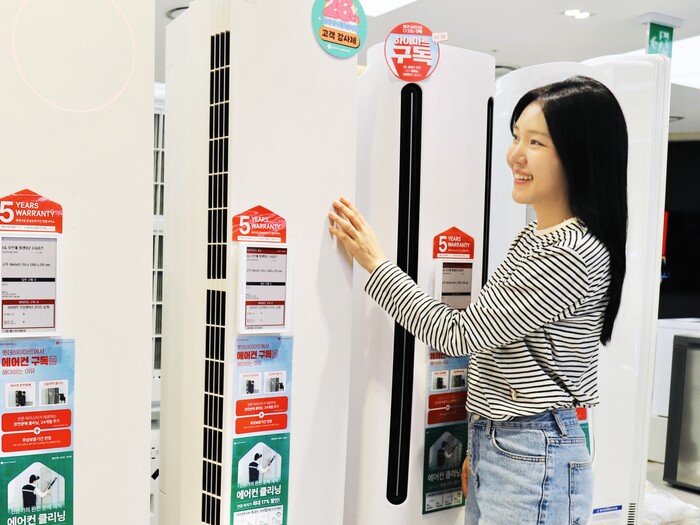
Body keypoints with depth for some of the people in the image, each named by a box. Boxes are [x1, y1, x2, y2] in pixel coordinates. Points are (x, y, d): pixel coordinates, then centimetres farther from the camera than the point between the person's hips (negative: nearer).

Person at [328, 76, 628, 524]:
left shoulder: (573, 255, -21)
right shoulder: (533, 237, 9)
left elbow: (460, 333, -18)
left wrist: (376, 263, -11)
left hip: (534, 461, -8)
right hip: (494, 449, 9)